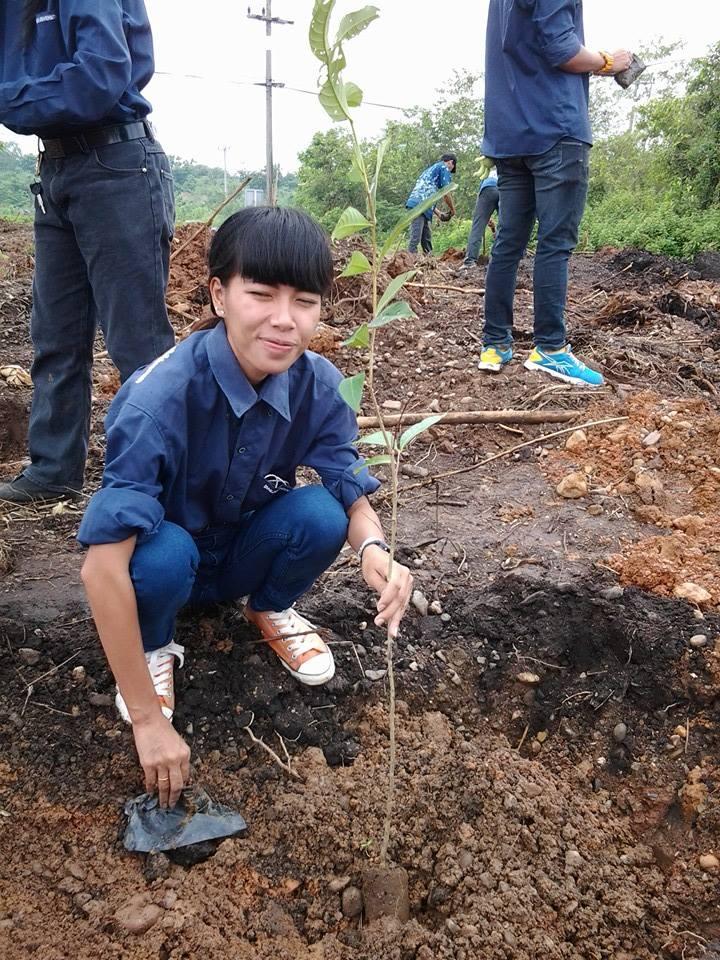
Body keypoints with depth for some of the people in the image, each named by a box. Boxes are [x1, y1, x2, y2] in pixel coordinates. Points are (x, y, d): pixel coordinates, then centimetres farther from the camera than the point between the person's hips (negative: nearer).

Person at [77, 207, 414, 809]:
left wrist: (374, 549, -37)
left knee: (320, 513, -26)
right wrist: (147, 718, -34)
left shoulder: (319, 385, -19)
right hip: (168, 558, -3)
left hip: (242, 552, 3)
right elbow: (103, 565, -36)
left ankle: (272, 610, 8)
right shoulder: (163, 395, -34)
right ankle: (155, 645, 1)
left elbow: (354, 492, -11)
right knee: (164, 554, -36)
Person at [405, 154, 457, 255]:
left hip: (415, 203, 9)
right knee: (415, 239, -15)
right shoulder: (444, 167, 7)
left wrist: (439, 214, 30)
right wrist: (452, 209, 15)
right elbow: (445, 193, 0)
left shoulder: (431, 168, 33)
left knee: (427, 238, 11)